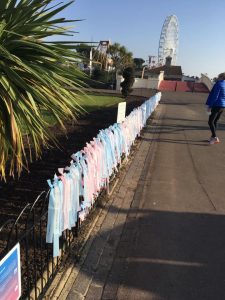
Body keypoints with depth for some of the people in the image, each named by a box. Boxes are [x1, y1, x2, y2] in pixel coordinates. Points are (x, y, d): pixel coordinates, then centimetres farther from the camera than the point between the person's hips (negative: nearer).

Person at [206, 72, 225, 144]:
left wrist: (209, 106, -14)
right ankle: (213, 137, 22)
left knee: (210, 122, -9)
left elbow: (215, 96, -17)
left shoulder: (218, 84, -11)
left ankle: (215, 138, -14)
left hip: (216, 105, -9)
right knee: (215, 122, 16)